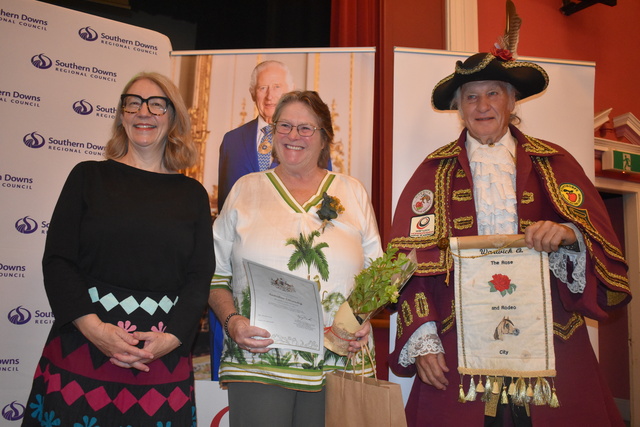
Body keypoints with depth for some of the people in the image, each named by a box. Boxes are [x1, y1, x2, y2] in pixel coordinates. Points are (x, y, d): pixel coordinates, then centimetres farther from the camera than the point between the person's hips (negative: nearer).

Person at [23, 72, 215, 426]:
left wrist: (172, 337, -11)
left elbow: (200, 275, 3)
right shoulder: (88, 176, 5)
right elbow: (57, 260, -1)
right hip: (80, 348, 0)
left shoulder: (192, 194, 6)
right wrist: (93, 327, -13)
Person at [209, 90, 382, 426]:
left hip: (339, 364, 1)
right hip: (258, 361, -1)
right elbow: (215, 274, 8)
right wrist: (231, 320, -7)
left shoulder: (352, 192, 10)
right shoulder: (245, 189, 8)